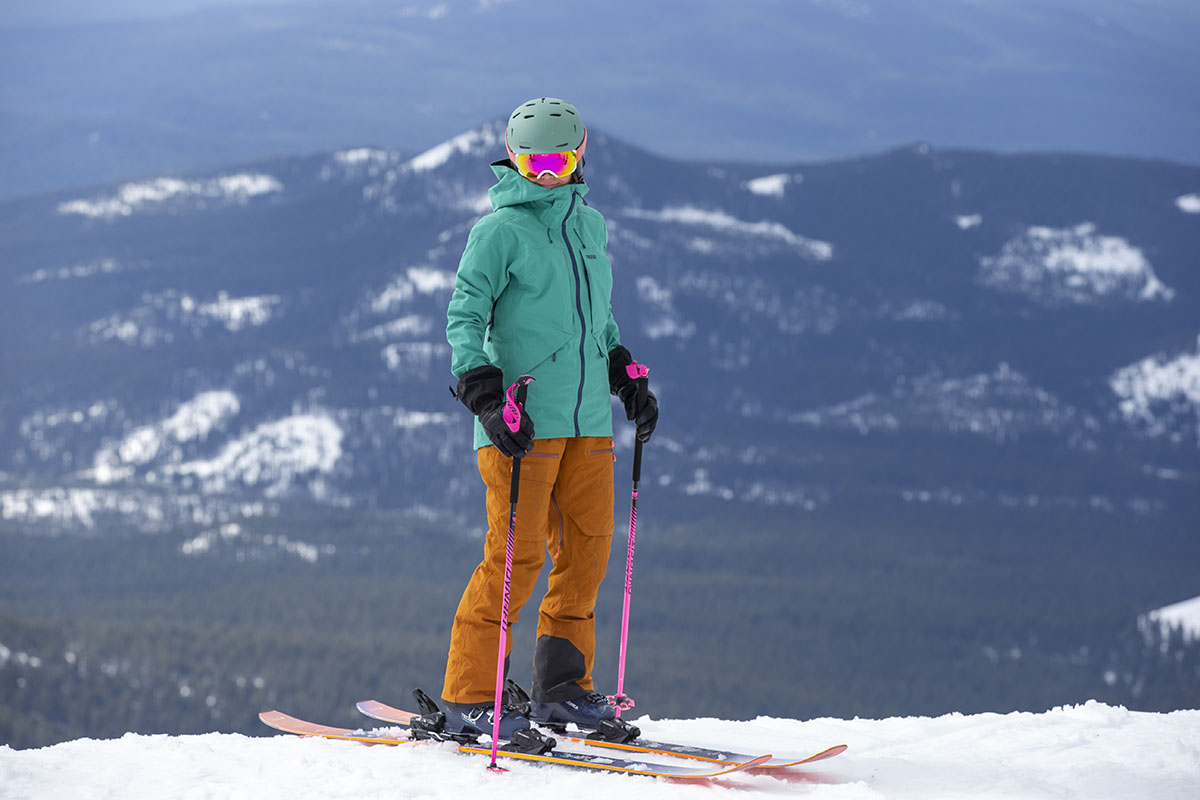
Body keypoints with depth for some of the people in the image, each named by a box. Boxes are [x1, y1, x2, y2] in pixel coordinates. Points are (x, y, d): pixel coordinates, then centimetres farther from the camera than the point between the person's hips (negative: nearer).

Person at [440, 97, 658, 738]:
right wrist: (486, 396, -20)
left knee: (588, 549, 6)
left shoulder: (590, 225, 15)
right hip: (523, 420, -7)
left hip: (588, 420, 7)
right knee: (516, 555, -8)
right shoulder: (500, 229, -5)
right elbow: (464, 317, -10)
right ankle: (468, 696, -2)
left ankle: (562, 687, 16)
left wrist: (627, 379, 22)